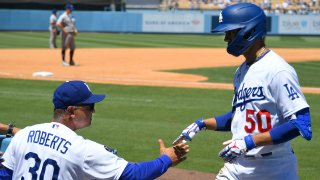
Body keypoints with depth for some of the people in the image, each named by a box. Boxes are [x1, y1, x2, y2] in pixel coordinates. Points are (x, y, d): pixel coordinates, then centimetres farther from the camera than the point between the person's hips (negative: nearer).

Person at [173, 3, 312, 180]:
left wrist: (249, 141, -26)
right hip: (238, 165, 8)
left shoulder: (278, 70, -17)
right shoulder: (241, 71, 10)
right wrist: (202, 124, 11)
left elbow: (301, 124, -23)